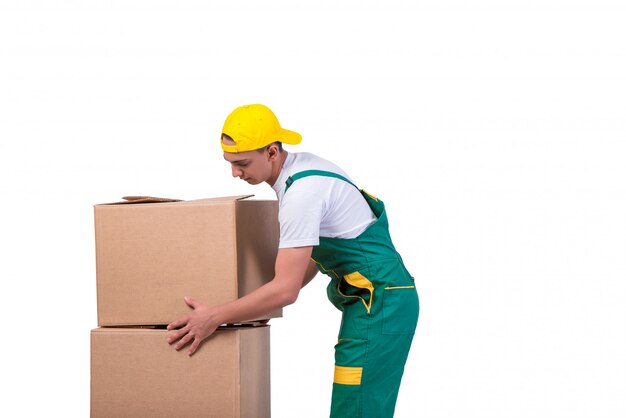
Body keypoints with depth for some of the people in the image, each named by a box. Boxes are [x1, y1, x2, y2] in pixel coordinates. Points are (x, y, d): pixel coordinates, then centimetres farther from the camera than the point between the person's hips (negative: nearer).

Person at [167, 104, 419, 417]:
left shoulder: (301, 192, -22)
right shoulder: (302, 165, 8)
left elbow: (286, 290, -24)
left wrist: (214, 318, -17)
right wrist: (265, 300, 17)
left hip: (380, 305, -10)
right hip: (377, 299, 10)